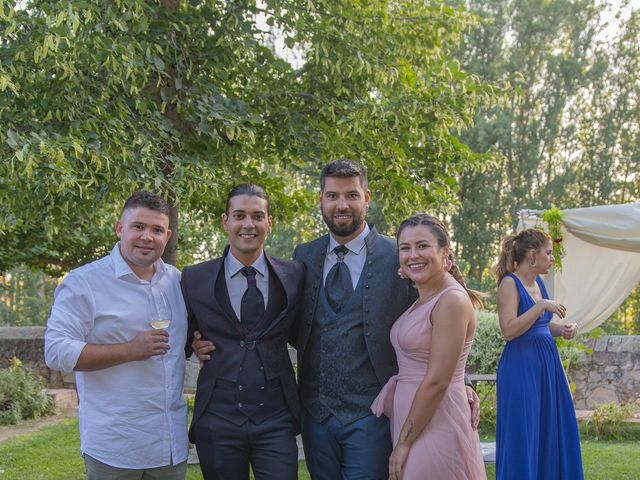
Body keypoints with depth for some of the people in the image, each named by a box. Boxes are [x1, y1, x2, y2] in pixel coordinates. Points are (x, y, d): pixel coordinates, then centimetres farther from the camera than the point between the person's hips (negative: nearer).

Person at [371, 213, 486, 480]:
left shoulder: (452, 300, -16)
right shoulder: (423, 300, 10)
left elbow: (437, 382, -19)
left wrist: (403, 443, -15)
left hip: (435, 425, -8)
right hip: (412, 421, 8)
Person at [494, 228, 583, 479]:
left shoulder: (538, 283, 11)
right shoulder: (510, 283, -12)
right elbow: (509, 330, -21)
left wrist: (562, 329, 3)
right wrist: (541, 305, -21)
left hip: (548, 364, 8)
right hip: (522, 366, -8)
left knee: (552, 433, 12)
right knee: (523, 437, -2)